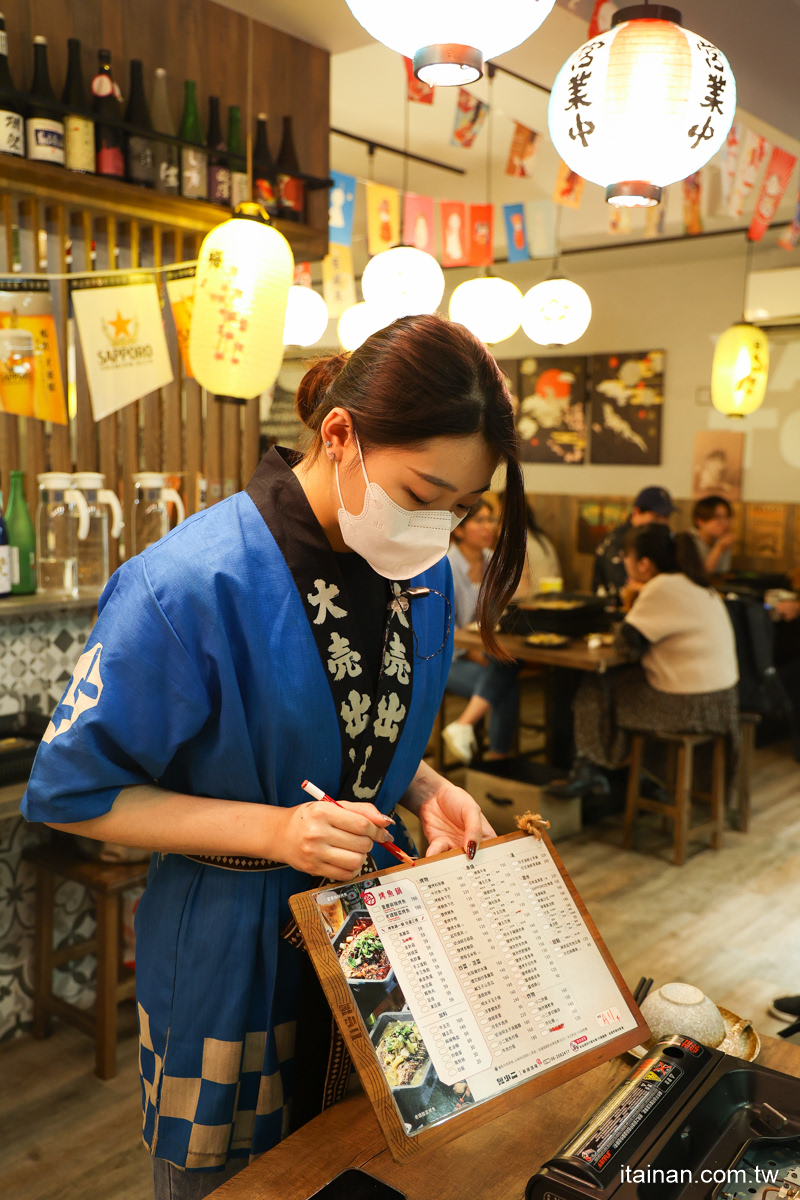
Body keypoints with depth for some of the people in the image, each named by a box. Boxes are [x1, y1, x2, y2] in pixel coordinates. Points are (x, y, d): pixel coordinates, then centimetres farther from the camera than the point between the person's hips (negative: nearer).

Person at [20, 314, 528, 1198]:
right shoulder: (189, 585, -25)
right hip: (230, 954, -5)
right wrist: (272, 829, -26)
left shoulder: (421, 572, -4)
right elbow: (70, 792, -17)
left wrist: (427, 790, -8)